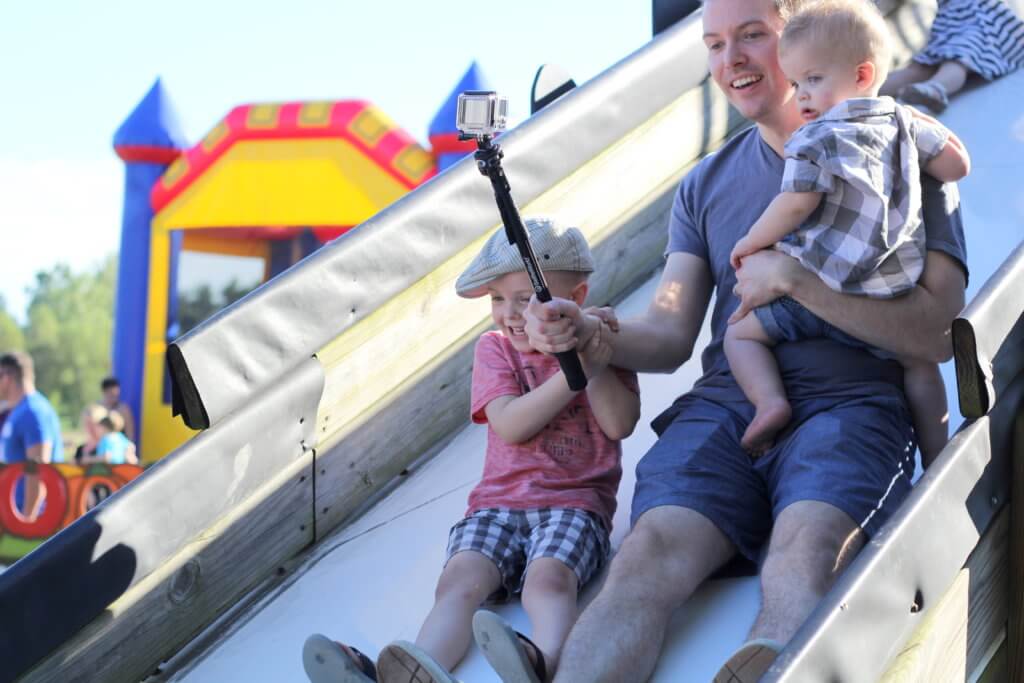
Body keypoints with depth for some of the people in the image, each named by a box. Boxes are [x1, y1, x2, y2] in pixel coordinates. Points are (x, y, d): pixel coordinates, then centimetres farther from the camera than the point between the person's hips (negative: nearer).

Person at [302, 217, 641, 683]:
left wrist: (594, 362, -13)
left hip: (575, 501, -2)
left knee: (548, 578, -34)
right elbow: (510, 425, -6)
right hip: (500, 500, 2)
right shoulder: (495, 348, 12)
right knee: (459, 582, -26)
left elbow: (620, 425, -3)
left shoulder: (599, 344, 11)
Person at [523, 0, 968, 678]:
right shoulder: (706, 186, 23)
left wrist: (795, 279, -11)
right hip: (724, 404, 3)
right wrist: (586, 332, -7)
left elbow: (938, 334, -3)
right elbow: (670, 334, 14)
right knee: (648, 555, -28)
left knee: (803, 555, -37)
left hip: (847, 402, -2)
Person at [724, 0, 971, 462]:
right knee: (920, 365, 27)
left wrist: (751, 242, -5)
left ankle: (770, 401, -13)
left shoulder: (816, 138, -10)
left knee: (740, 334, 8)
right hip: (896, 293, 6)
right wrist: (923, 123, 26)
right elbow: (957, 165, 14)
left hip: (823, 294, -5)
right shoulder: (902, 122, 8)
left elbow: (796, 204, -19)